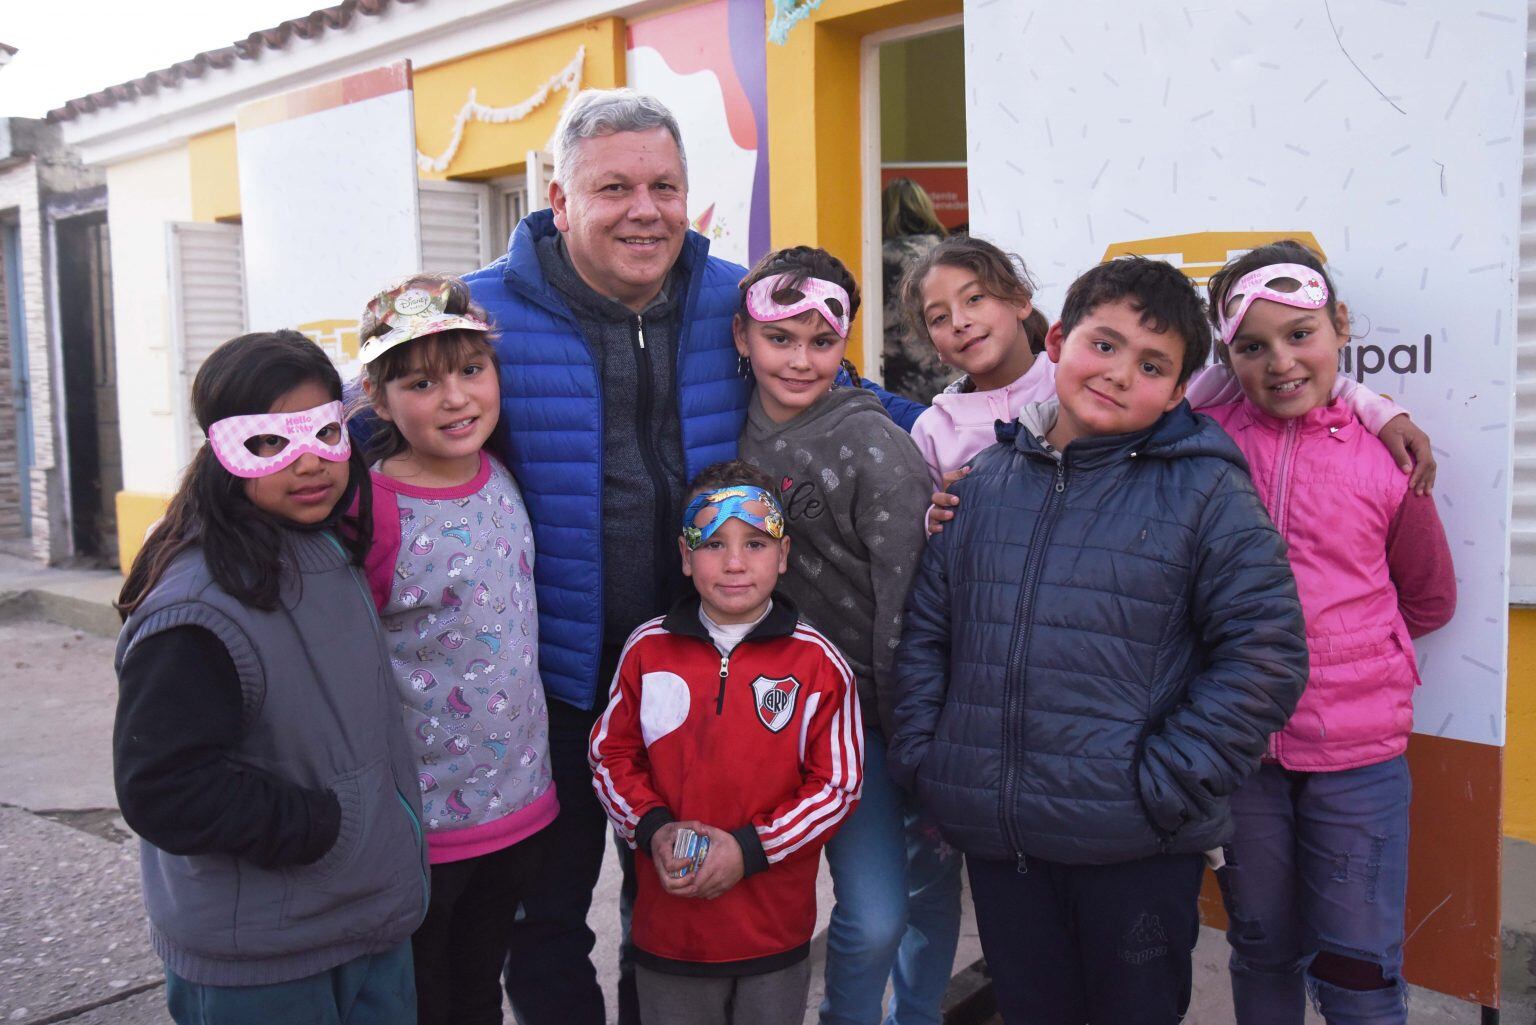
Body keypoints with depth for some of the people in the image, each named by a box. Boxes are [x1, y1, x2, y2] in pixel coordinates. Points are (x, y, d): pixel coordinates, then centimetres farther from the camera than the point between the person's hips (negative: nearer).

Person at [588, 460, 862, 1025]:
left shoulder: (817, 661, -9)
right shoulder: (647, 649, -3)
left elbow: (839, 783, -6)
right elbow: (610, 755, 5)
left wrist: (751, 849, -15)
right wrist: (651, 829, -11)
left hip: (775, 930, -1)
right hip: (668, 924, 1)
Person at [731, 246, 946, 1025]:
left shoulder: (871, 444, -14)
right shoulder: (735, 434, 1)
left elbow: (907, 607, -15)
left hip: (895, 701, -2)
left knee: (932, 882, 8)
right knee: (873, 915, -3)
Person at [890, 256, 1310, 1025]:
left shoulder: (1205, 491, -6)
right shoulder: (984, 480, 6)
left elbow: (1265, 651, -10)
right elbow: (924, 627, 11)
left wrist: (1167, 784, -15)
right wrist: (922, 757, 3)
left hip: (1135, 849, -3)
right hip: (993, 839, 4)